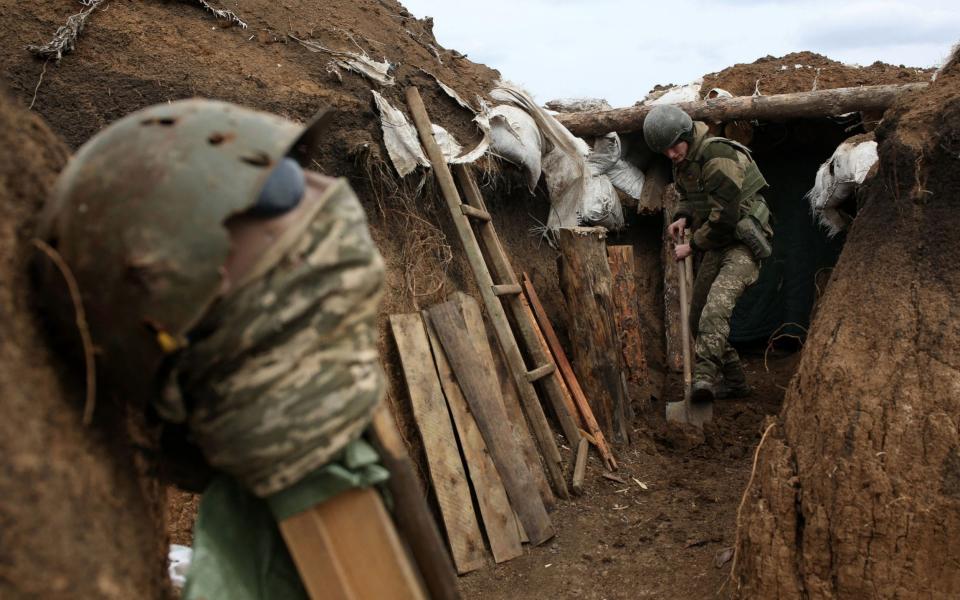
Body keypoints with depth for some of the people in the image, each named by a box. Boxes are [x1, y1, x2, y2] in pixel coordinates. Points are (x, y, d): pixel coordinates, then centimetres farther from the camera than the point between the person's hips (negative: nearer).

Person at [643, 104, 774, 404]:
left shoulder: (718, 156, -21)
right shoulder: (682, 162, 8)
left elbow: (724, 215, -23)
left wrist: (693, 246, -12)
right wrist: (681, 217, 3)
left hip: (744, 244, -9)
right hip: (718, 246, 9)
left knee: (716, 304, -33)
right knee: (698, 319, 11)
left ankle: (705, 375, -42)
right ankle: (733, 381, 23)